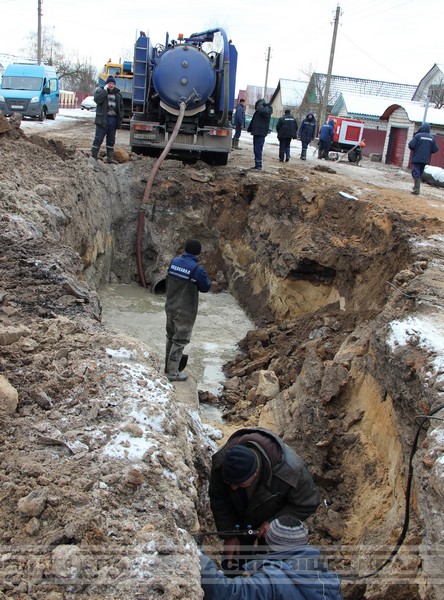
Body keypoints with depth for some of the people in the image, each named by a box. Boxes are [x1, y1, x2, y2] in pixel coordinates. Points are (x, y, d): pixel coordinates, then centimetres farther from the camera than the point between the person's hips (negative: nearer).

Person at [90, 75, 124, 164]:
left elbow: (121, 107, 17)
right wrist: (105, 90, -17)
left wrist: (120, 118, 9)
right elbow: (97, 99, -19)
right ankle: (93, 156, 1)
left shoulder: (117, 94, 14)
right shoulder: (100, 91, 1)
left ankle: (110, 157, 18)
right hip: (103, 119, -5)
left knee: (111, 139, 11)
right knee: (98, 138, -4)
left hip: (113, 119, 5)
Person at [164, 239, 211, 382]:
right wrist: (208, 281, 11)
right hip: (185, 311, -6)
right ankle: (173, 372, 9)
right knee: (180, 340, 3)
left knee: (171, 336, 20)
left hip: (170, 306, 7)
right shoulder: (197, 269, -21)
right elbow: (205, 288, -7)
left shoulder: (174, 261, -2)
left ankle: (168, 365, 33)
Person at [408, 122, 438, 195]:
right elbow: (435, 149, 4)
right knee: (420, 174, 17)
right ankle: (416, 187, 23)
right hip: (425, 159, 5)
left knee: (416, 173, -5)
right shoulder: (432, 137, 5)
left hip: (417, 158, -5)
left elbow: (411, 145, -15)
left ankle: (416, 189, -17)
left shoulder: (418, 135, -9)